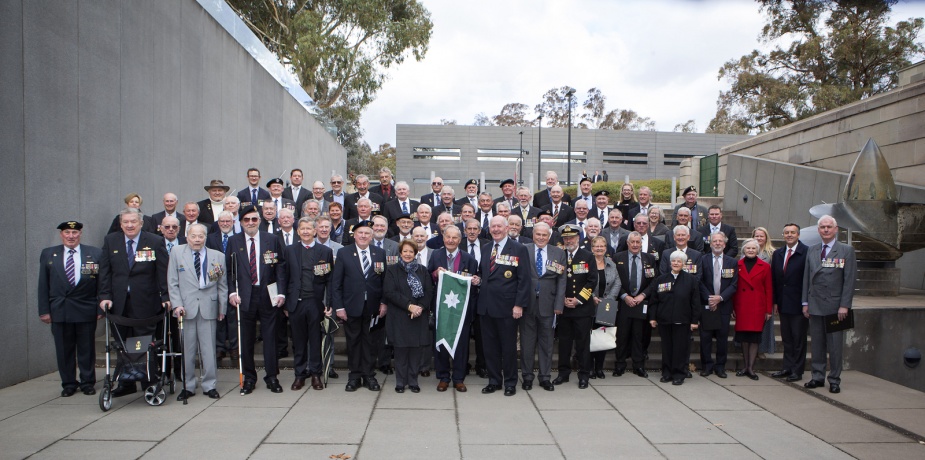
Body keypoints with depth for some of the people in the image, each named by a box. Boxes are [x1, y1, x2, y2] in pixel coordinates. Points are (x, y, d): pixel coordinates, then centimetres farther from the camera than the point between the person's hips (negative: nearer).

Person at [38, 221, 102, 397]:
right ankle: (68, 384, 22)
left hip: (86, 310, -1)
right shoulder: (48, 254, 7)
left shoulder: (95, 254, 2)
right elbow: (43, 285, 6)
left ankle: (87, 382, 20)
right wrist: (44, 310, 0)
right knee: (64, 349, 8)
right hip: (59, 310, 1)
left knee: (87, 349, 7)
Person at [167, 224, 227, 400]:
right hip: (186, 308, 0)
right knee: (187, 349, 5)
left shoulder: (218, 256, 6)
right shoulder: (177, 252, 5)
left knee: (208, 349, 4)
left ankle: (209, 385, 15)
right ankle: (188, 386, 17)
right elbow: (172, 282, 3)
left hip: (208, 308, 0)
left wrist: (222, 308, 5)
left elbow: (222, 285, 8)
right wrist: (177, 304, -6)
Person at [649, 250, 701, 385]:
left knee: (681, 348, 1)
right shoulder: (661, 279, 9)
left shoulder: (691, 280, 2)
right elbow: (654, 300, 10)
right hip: (664, 320, 2)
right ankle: (667, 373, 18)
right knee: (666, 347, 7)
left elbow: (695, 302, 1)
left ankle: (679, 374, 12)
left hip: (682, 321, -2)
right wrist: (652, 317, 4)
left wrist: (694, 321, -3)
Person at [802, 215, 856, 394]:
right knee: (817, 344, 9)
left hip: (835, 305, -4)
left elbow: (850, 280, -6)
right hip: (815, 305, 4)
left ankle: (834, 380, 13)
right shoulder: (812, 250, 10)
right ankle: (818, 377, 19)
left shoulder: (846, 250, -2)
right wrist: (805, 303, 7)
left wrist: (844, 305, -12)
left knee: (835, 345, 2)